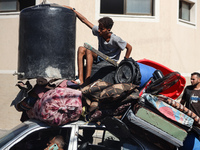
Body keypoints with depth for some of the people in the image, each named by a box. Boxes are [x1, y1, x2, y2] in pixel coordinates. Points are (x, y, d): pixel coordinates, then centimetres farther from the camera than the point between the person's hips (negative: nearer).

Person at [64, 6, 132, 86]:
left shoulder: (115, 39, -21)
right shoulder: (98, 31, -8)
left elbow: (129, 47, -12)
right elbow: (85, 20, -5)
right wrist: (72, 9, -6)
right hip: (99, 58, 6)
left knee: (88, 51, -28)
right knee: (81, 49, -18)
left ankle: (87, 80, -34)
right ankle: (80, 79, -28)